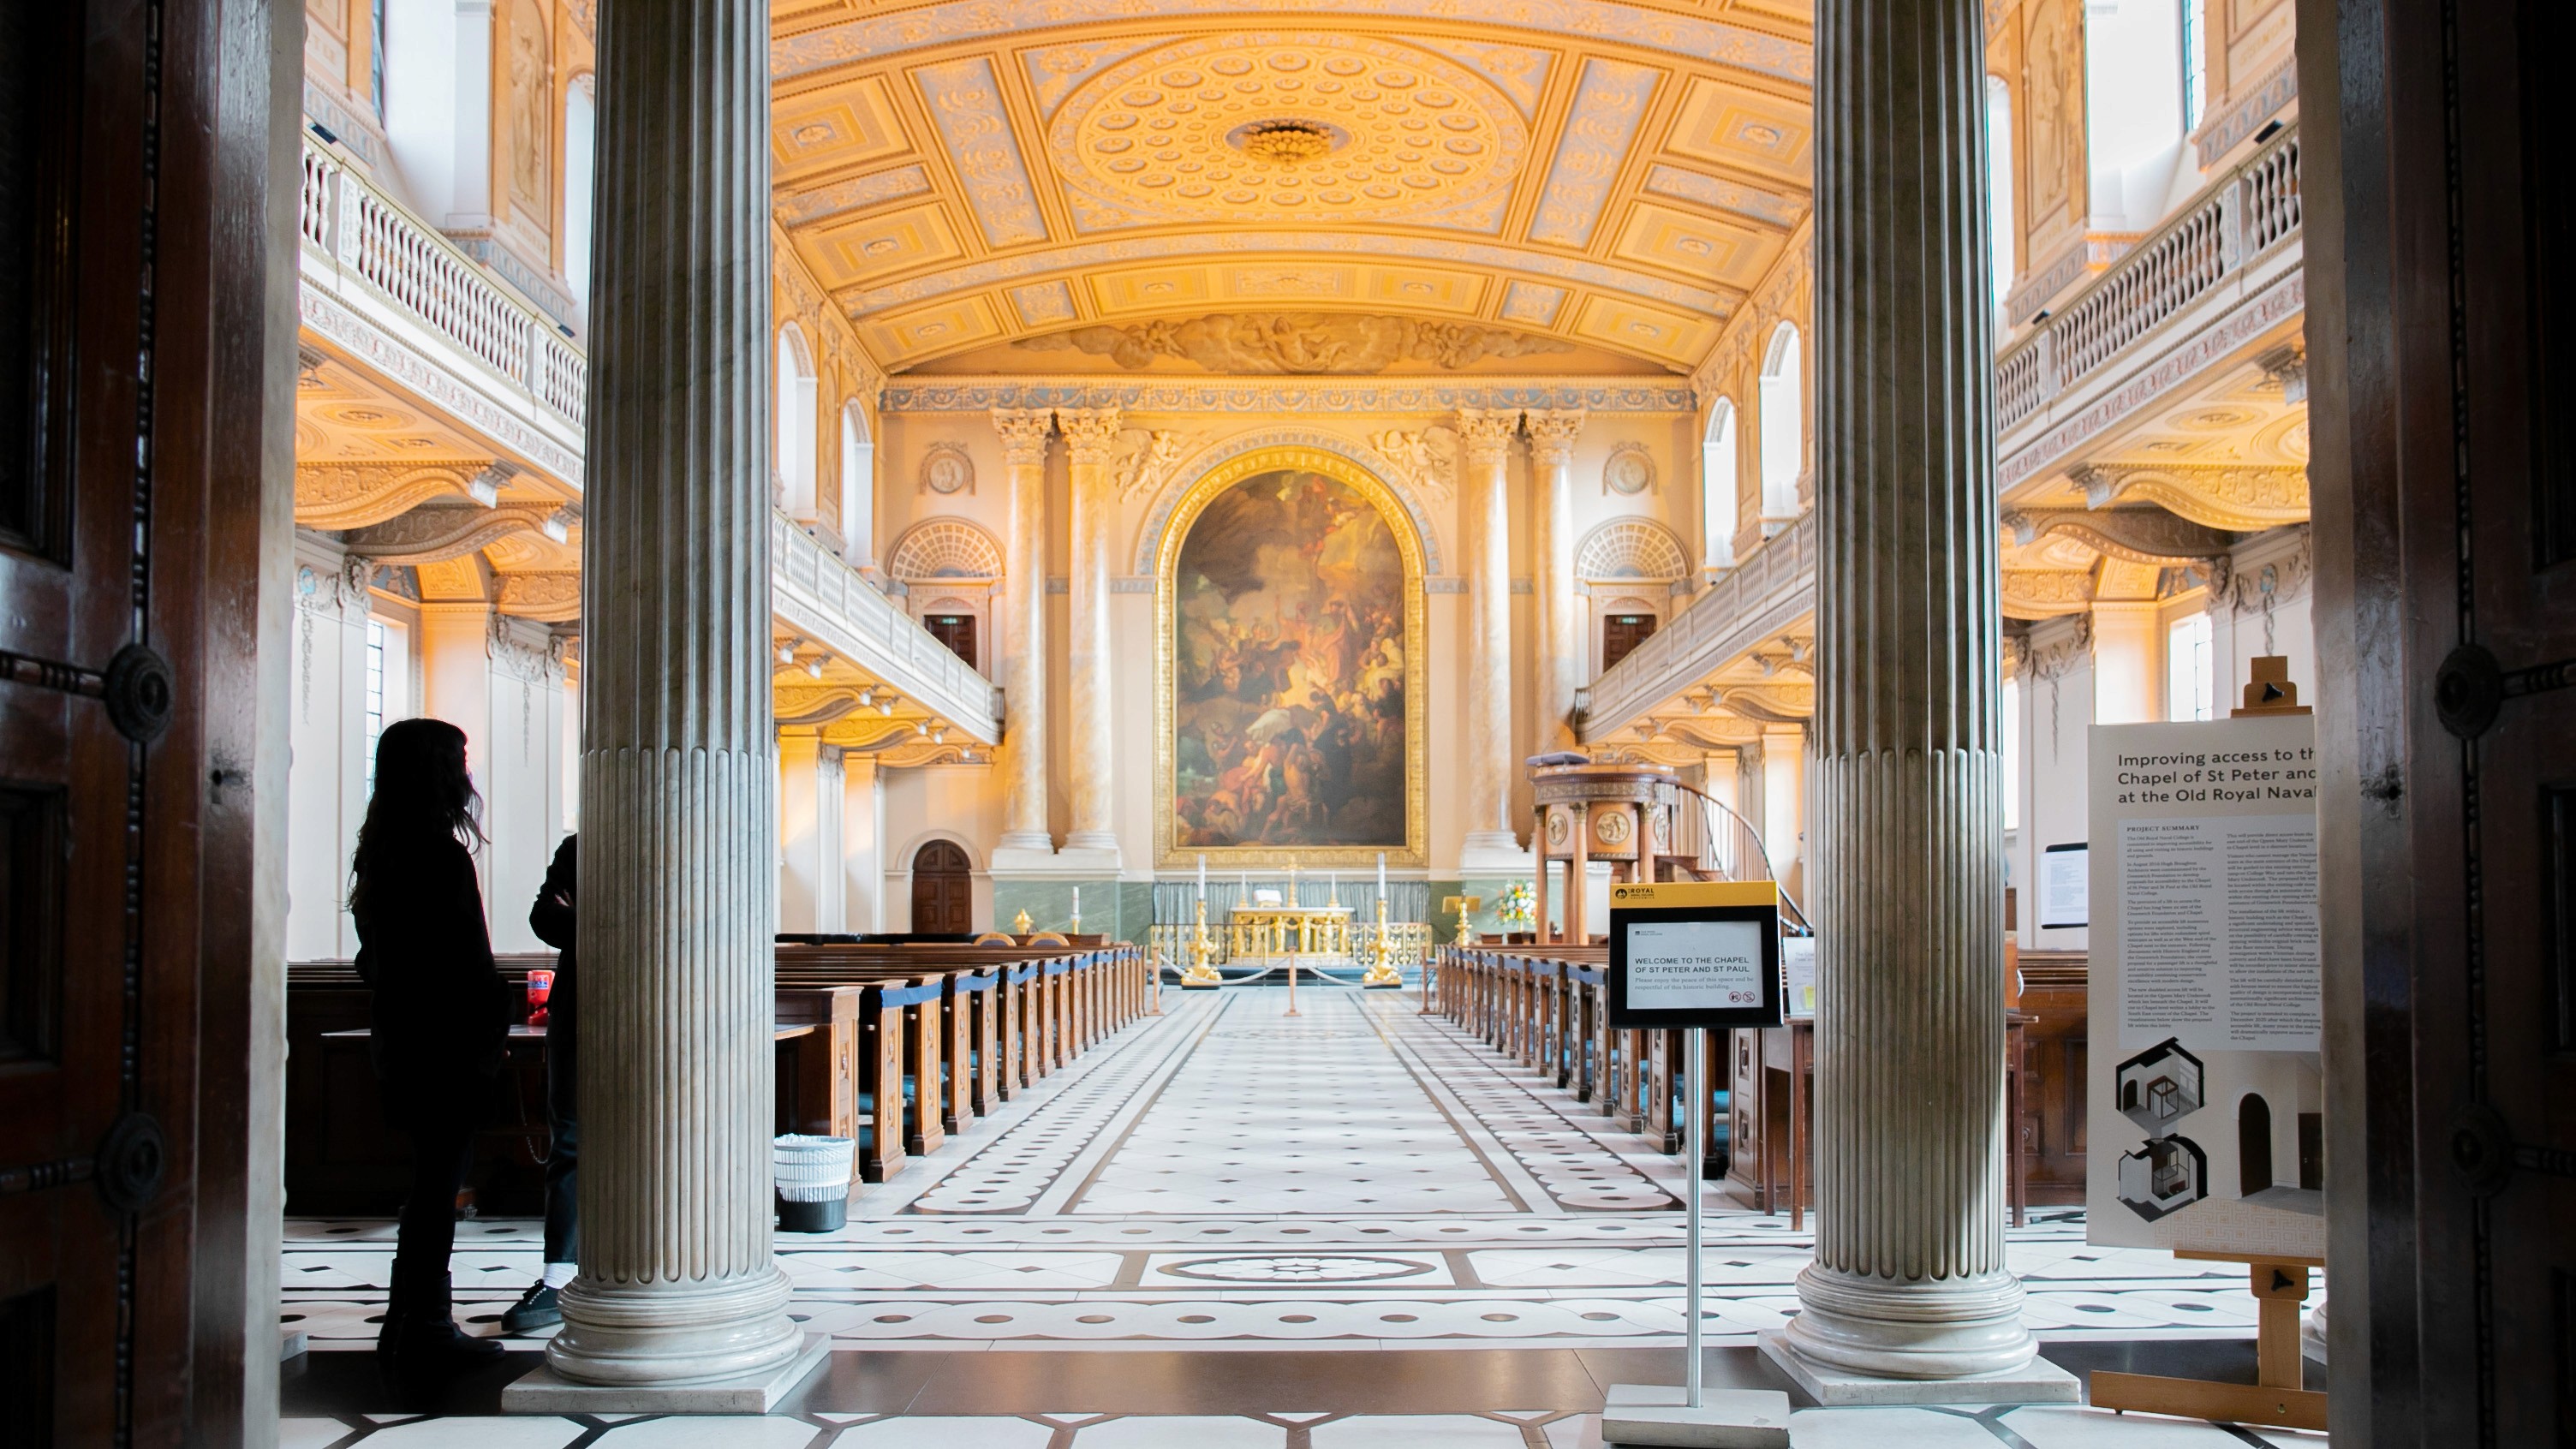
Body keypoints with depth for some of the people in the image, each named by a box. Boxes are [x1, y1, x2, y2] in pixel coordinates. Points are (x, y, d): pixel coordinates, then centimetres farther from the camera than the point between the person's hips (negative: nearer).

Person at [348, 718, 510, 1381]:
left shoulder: (382, 852, 11)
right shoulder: (441, 855, -17)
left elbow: (374, 957, 16)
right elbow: (468, 963, -19)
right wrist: (494, 1033, -7)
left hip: (401, 1037, 9)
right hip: (449, 1042, -9)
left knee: (430, 1180, 16)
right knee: (438, 1182, -2)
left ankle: (409, 1326, 24)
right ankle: (424, 1332, 5)